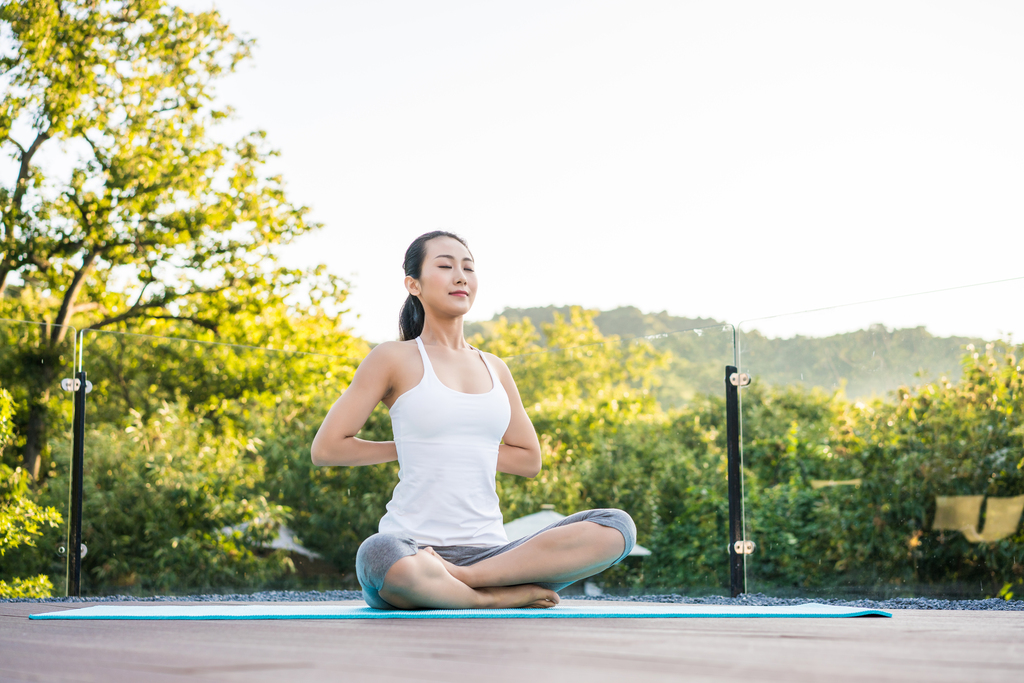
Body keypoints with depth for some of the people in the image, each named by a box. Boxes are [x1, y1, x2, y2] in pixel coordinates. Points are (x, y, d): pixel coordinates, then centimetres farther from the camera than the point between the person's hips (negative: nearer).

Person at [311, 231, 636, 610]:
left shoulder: (494, 368, 18)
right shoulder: (393, 359, 4)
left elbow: (529, 459, 23)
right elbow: (325, 448, 1)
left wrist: (455, 450, 12)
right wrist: (406, 448, 8)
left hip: (487, 552, 5)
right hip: (413, 547, -5)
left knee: (617, 527, -19)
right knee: (380, 556, -44)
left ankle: (462, 576, -24)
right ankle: (505, 595, -20)